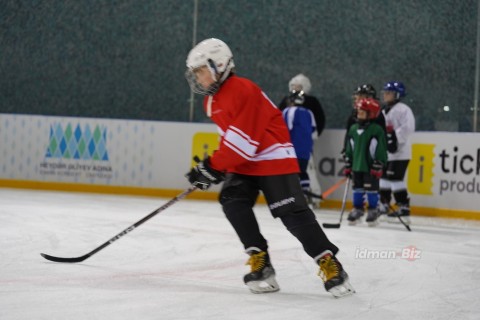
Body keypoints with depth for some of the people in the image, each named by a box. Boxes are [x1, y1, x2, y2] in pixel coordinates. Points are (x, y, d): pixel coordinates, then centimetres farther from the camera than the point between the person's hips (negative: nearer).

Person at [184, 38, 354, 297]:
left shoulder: (243, 91, -23)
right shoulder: (212, 100, 9)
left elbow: (243, 141, -27)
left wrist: (213, 167, -23)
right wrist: (211, 167, 12)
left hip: (273, 158, -9)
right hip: (243, 162, 9)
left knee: (292, 213, -14)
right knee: (232, 201, -13)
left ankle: (329, 264, -7)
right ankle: (259, 261, -9)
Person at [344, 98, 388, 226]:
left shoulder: (377, 130, -11)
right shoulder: (353, 129, 8)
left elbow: (381, 150, -12)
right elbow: (349, 149, 14)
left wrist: (378, 167, -14)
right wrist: (348, 166, 12)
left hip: (370, 167, -6)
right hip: (356, 166, 6)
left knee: (371, 189, 0)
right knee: (357, 189, 12)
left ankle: (373, 211, 10)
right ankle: (357, 209, 22)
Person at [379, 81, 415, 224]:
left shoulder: (403, 109, -11)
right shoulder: (384, 111, 20)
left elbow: (408, 128, -22)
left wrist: (394, 137, -26)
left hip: (399, 153, -10)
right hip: (386, 153, 10)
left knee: (396, 179, -14)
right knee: (384, 178, 13)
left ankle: (404, 209, -12)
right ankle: (383, 207, 23)